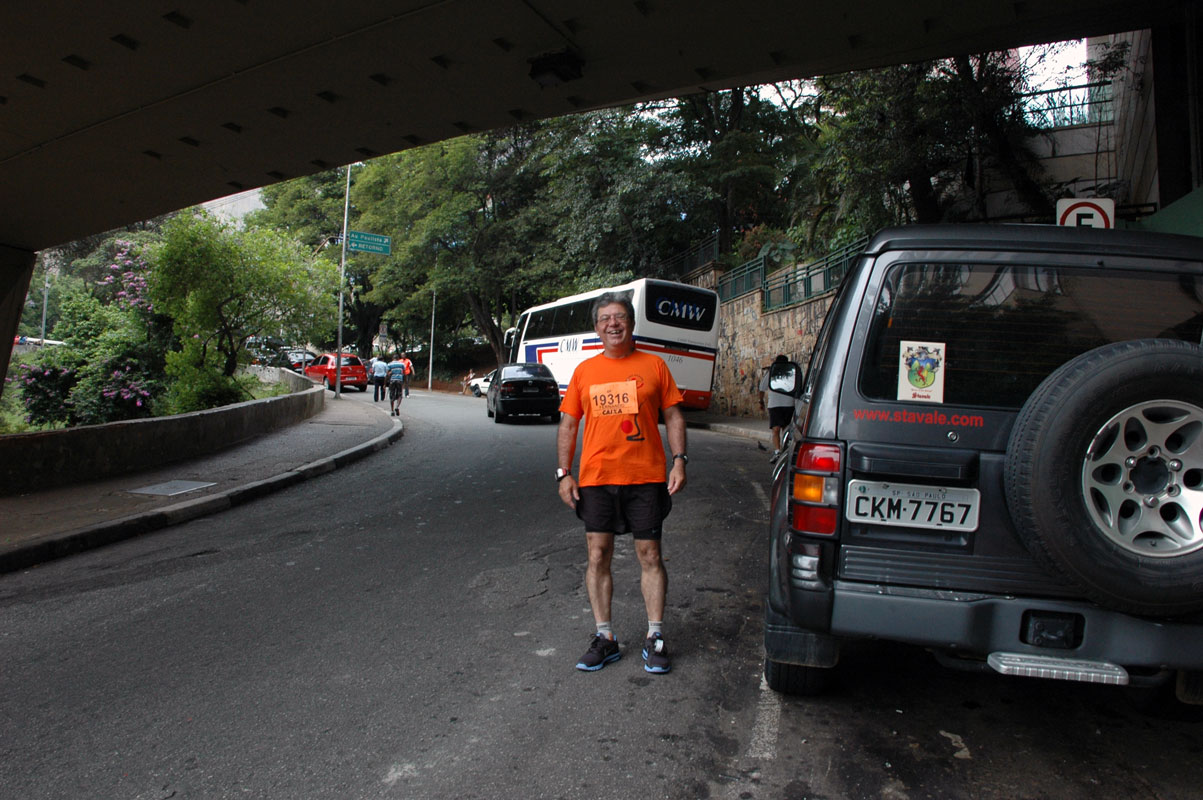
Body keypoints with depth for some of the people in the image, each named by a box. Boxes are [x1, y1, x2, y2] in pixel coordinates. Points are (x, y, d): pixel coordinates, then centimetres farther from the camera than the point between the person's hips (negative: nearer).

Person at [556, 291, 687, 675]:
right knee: (598, 556, 4)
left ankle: (655, 639, 14)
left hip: (646, 476, -2)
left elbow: (673, 416, 6)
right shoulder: (584, 371, 9)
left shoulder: (653, 365, 4)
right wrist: (564, 473, 2)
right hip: (595, 478, 2)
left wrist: (679, 460, -6)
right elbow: (568, 425, 11)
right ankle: (604, 637, 16)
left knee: (650, 556, 3)